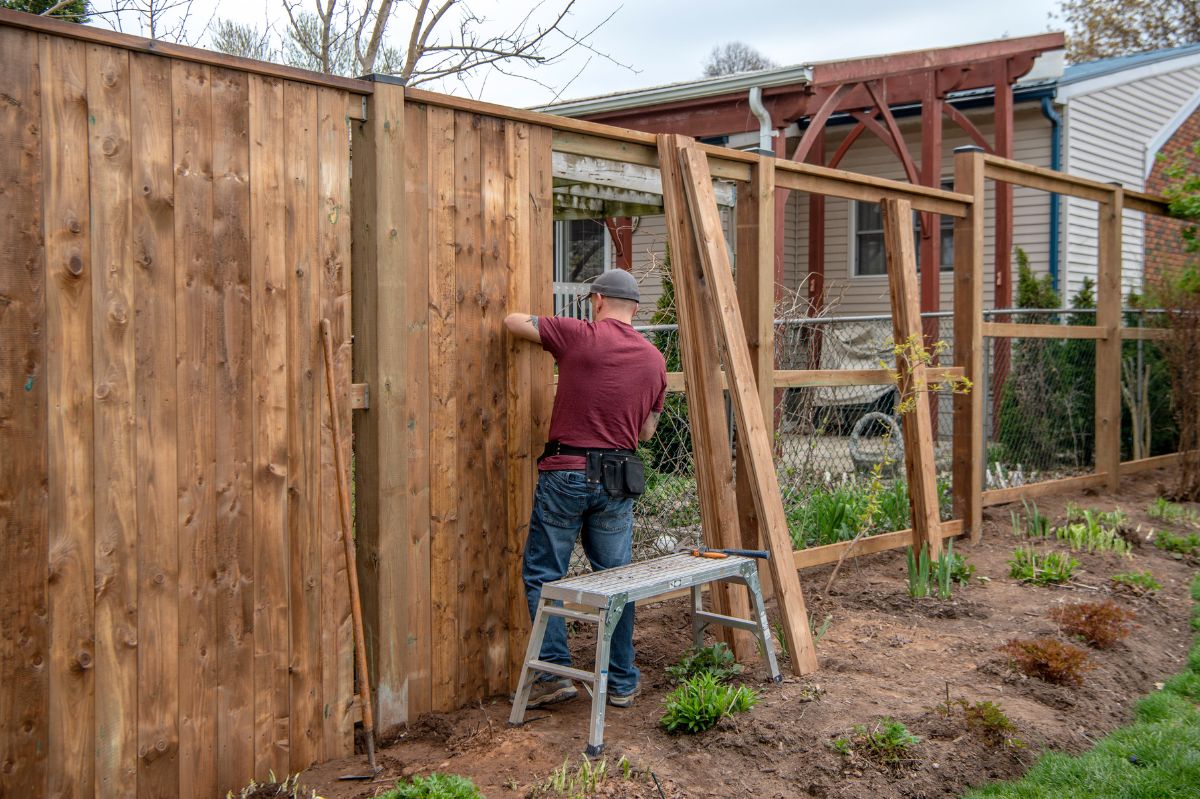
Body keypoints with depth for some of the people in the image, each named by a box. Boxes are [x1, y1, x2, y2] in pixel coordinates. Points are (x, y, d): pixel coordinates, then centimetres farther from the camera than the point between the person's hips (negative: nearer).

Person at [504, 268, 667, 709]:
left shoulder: (580, 335, -6)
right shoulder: (654, 359, 8)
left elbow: (513, 321, 4)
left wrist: (538, 322, 24)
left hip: (565, 473, -4)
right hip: (618, 480, 4)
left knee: (543, 576, 7)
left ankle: (554, 673, 4)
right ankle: (622, 681, 17)